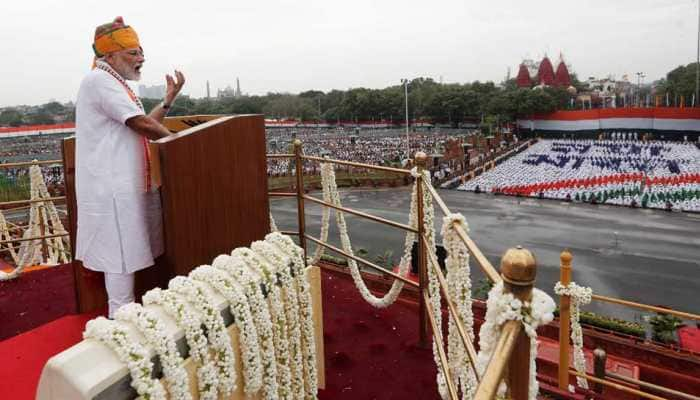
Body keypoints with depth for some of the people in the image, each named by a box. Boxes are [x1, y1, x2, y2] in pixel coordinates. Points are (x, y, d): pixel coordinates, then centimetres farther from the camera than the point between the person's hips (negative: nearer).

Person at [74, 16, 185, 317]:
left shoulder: (113, 83, 19)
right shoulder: (100, 81, -13)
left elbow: (144, 124, 16)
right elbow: (143, 125, -20)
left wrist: (169, 99, 7)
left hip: (124, 183, 10)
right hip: (112, 186, -10)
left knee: (125, 252, 15)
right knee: (121, 253, -4)